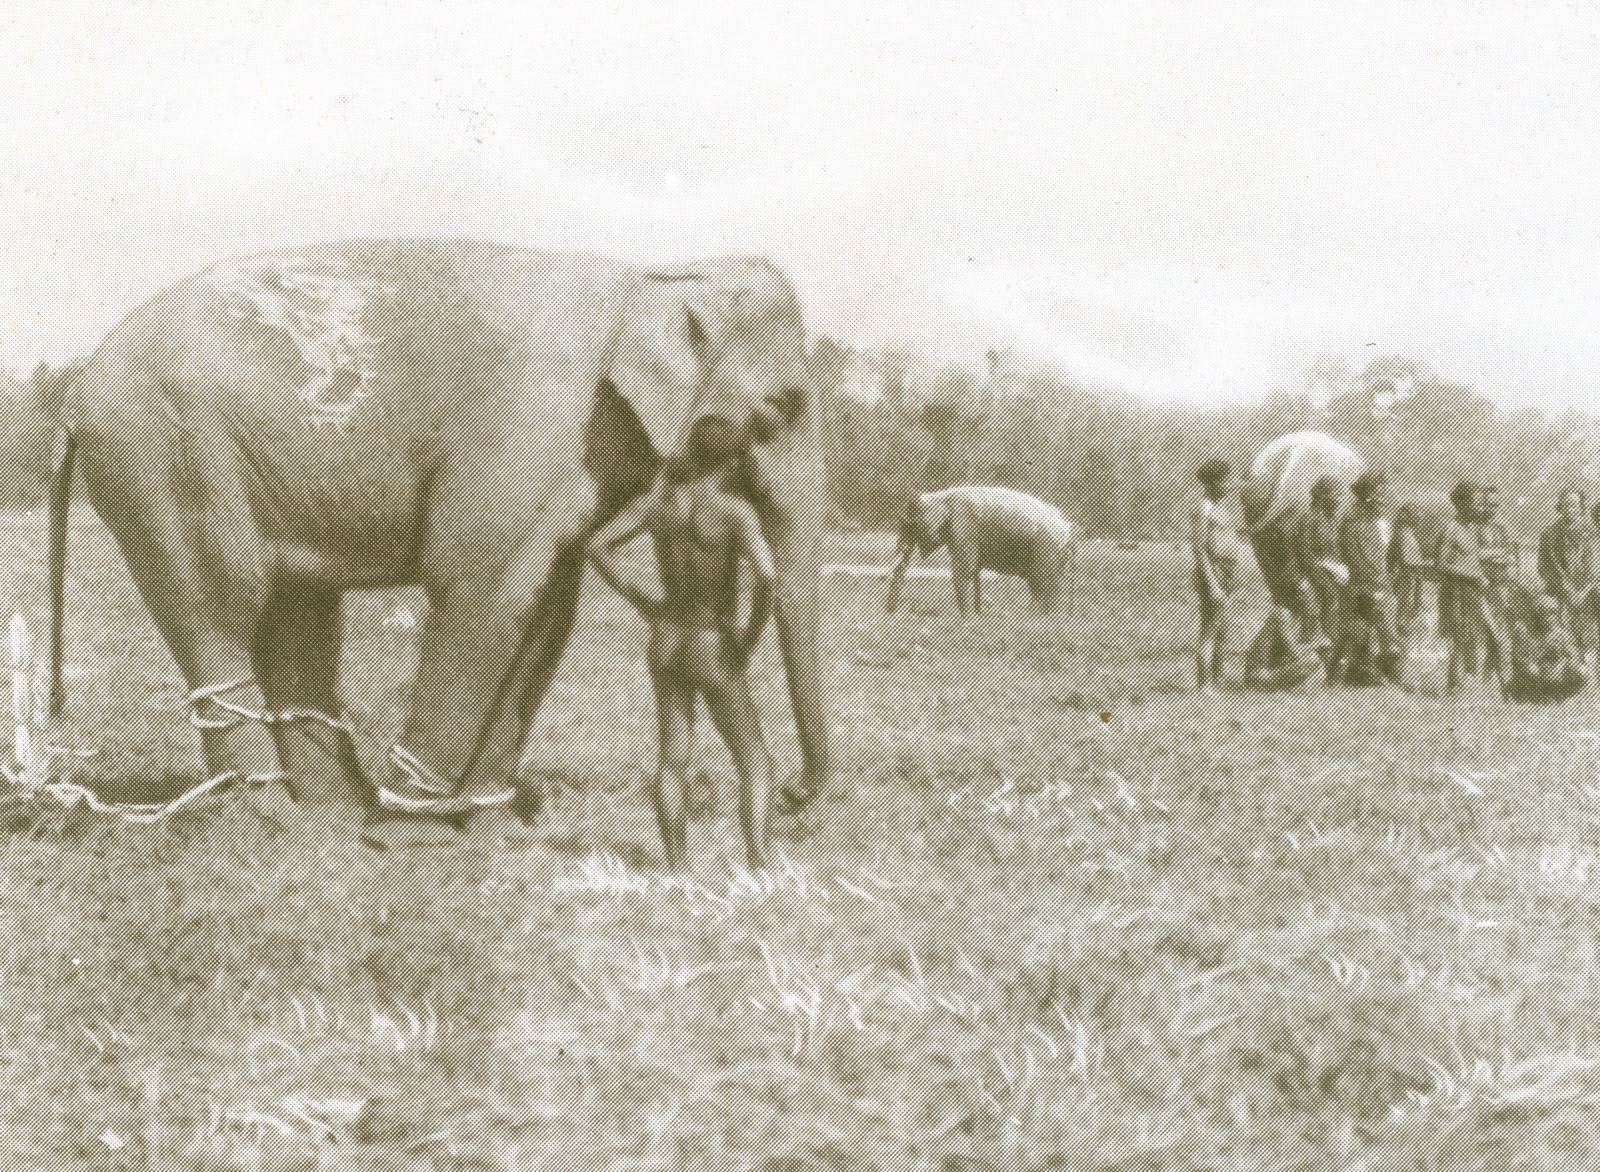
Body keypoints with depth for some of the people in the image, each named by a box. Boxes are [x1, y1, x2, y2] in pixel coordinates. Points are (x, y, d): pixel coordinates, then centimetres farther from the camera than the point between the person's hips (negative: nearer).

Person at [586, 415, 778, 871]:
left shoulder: (659, 499, -2)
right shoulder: (734, 510, -18)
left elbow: (598, 546, 0)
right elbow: (765, 574, -31)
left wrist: (638, 597, 6)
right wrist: (753, 633, -15)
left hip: (666, 641, 5)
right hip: (715, 650, -5)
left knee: (674, 758, 16)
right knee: (755, 764, 4)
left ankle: (677, 866, 14)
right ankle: (758, 865, -10)